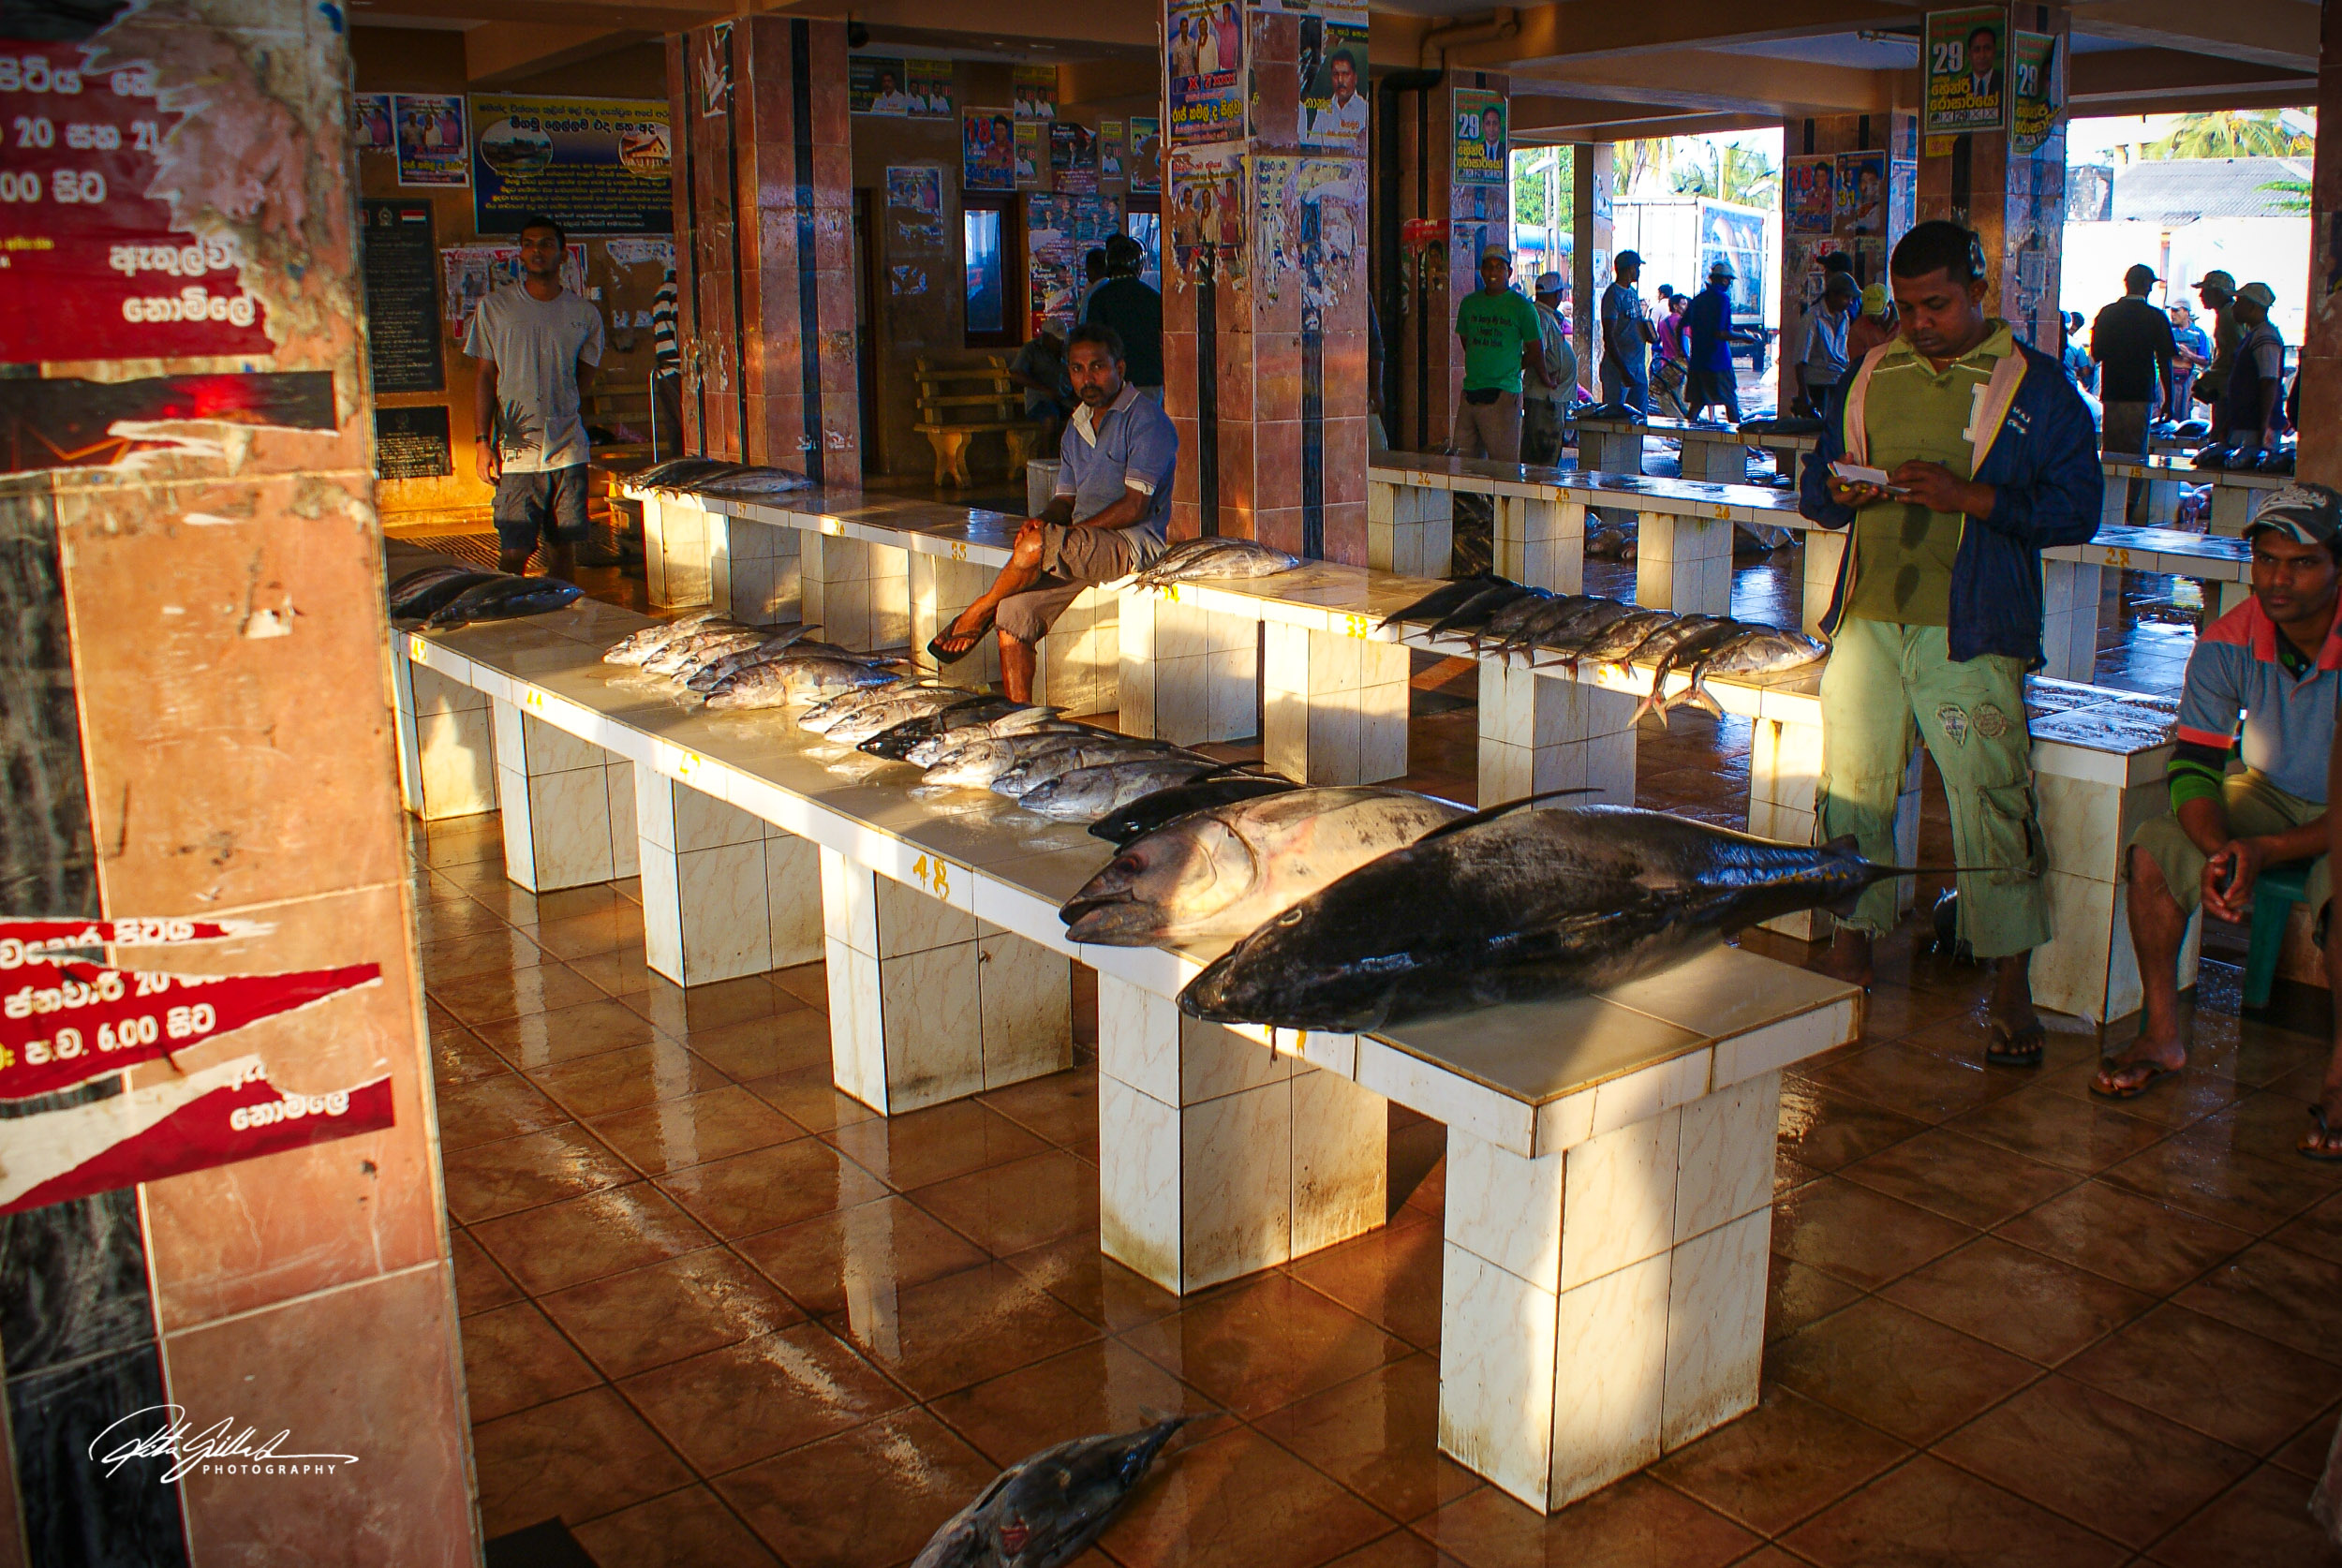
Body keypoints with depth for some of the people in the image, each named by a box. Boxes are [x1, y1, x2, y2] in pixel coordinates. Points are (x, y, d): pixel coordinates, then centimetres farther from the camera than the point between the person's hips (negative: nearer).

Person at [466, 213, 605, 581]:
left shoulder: (585, 315, 8)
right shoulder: (494, 308, 6)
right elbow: (485, 376, 6)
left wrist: (563, 419, 2)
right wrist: (483, 440, -2)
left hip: (568, 450, 2)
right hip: (516, 452, -2)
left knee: (565, 547, 5)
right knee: (513, 552, -6)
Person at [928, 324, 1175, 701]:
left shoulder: (1146, 419, -7)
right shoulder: (1077, 426, 19)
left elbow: (1134, 506, -16)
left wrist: (1056, 533, -17)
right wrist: (1044, 519, -6)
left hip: (1133, 546, -8)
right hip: (1080, 554, 8)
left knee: (1036, 544, -29)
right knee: (1014, 610, -12)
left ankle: (976, 615, -3)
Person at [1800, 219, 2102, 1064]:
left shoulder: (2034, 386, 1)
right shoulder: (1872, 378, 14)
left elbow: (2076, 508, -5)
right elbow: (1814, 487, 19)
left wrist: (1966, 496, -18)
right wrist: (1842, 494, -5)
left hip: (1971, 632, -4)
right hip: (1868, 618, 4)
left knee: (1990, 799, -6)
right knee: (1851, 786, 7)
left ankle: (2012, 991, 2)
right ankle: (1852, 944, 22)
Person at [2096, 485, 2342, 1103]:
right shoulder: (2226, 644, -15)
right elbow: (2191, 769, -14)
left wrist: (2263, 852, -35)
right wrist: (2219, 851, -34)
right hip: (2267, 792, 4)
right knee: (2153, 849, -21)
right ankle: (2162, 1035, -7)